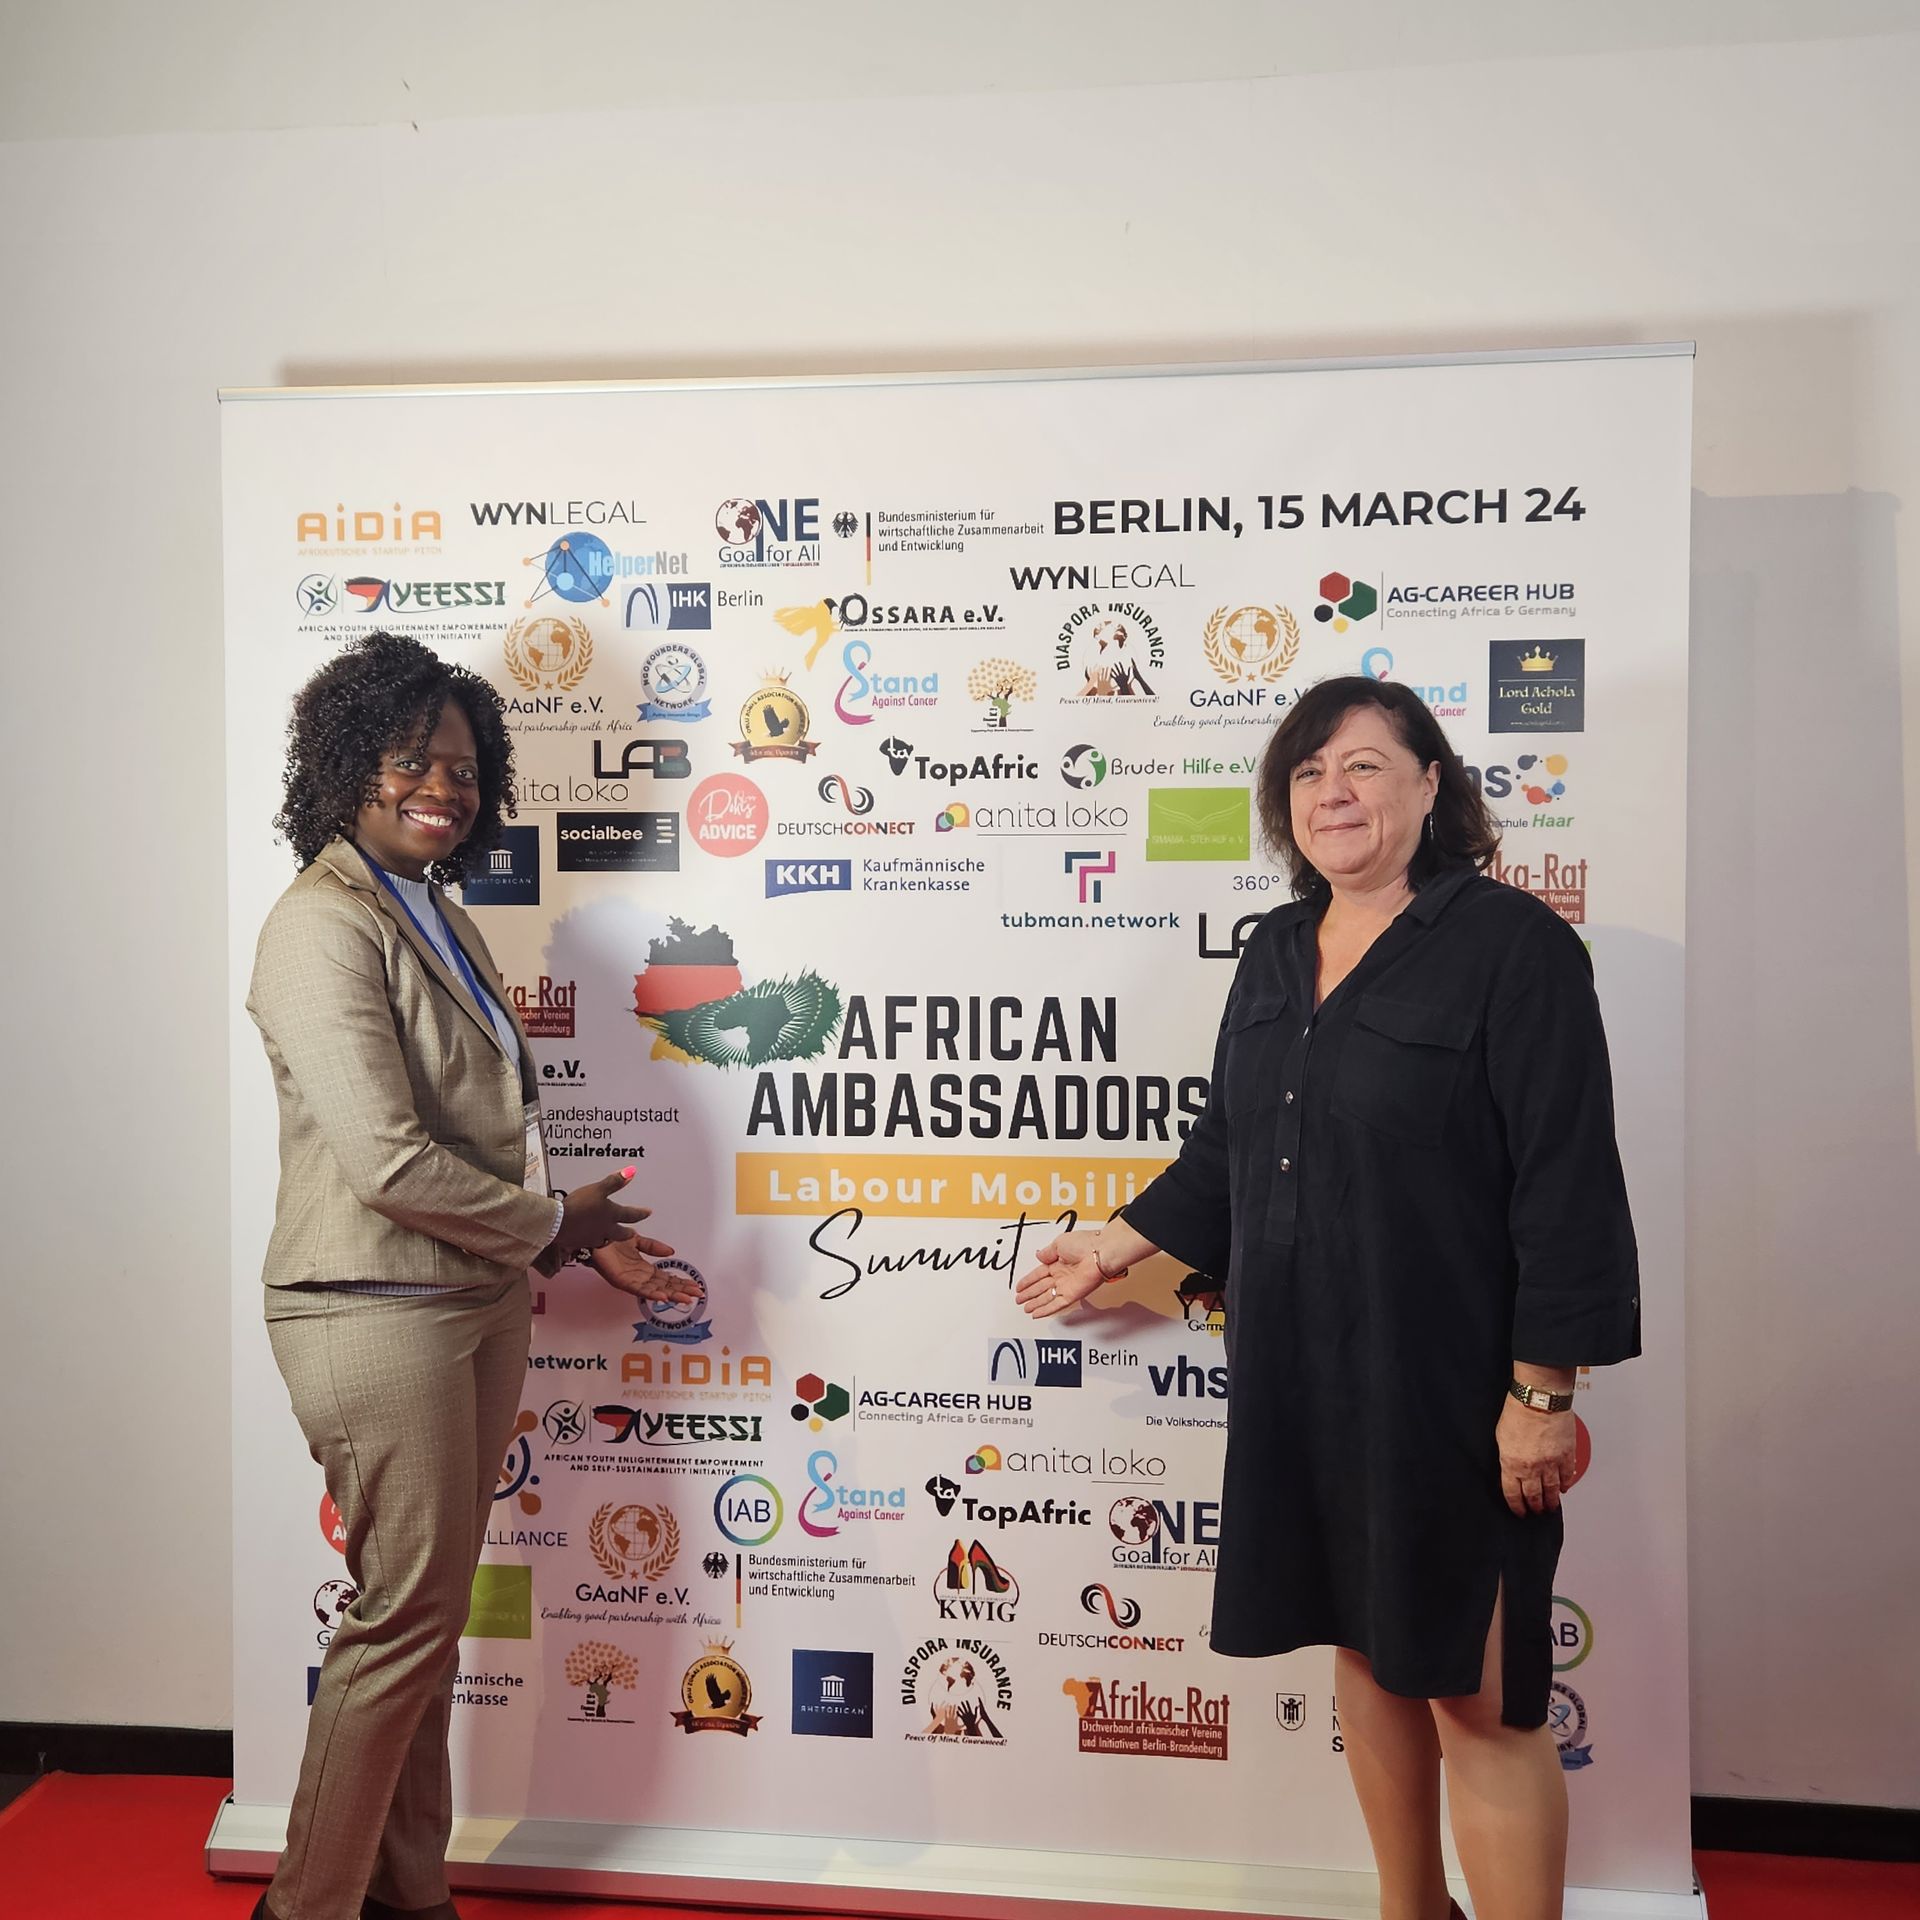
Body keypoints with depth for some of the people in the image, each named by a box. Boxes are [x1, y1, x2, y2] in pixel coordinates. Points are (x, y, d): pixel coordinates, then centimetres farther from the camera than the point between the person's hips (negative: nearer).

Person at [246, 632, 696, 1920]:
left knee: (431, 1618, 18)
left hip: (479, 1302, 9)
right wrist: (550, 1222, -11)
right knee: (404, 1616, 4)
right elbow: (386, 1161, -24)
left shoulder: (437, 917, 12)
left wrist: (584, 1241, 9)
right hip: (379, 1314, -9)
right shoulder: (325, 926, -17)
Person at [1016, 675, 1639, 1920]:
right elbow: (1229, 1146, 17)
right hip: (1302, 1382, 7)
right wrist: (1122, 1245, 17)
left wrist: (1542, 1392, -16)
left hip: (1451, 1390, -6)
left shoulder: (1511, 944, -11)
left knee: (1476, 1695, 3)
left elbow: (1567, 1183, -14)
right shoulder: (1277, 952, 9)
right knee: (1363, 1645, 19)